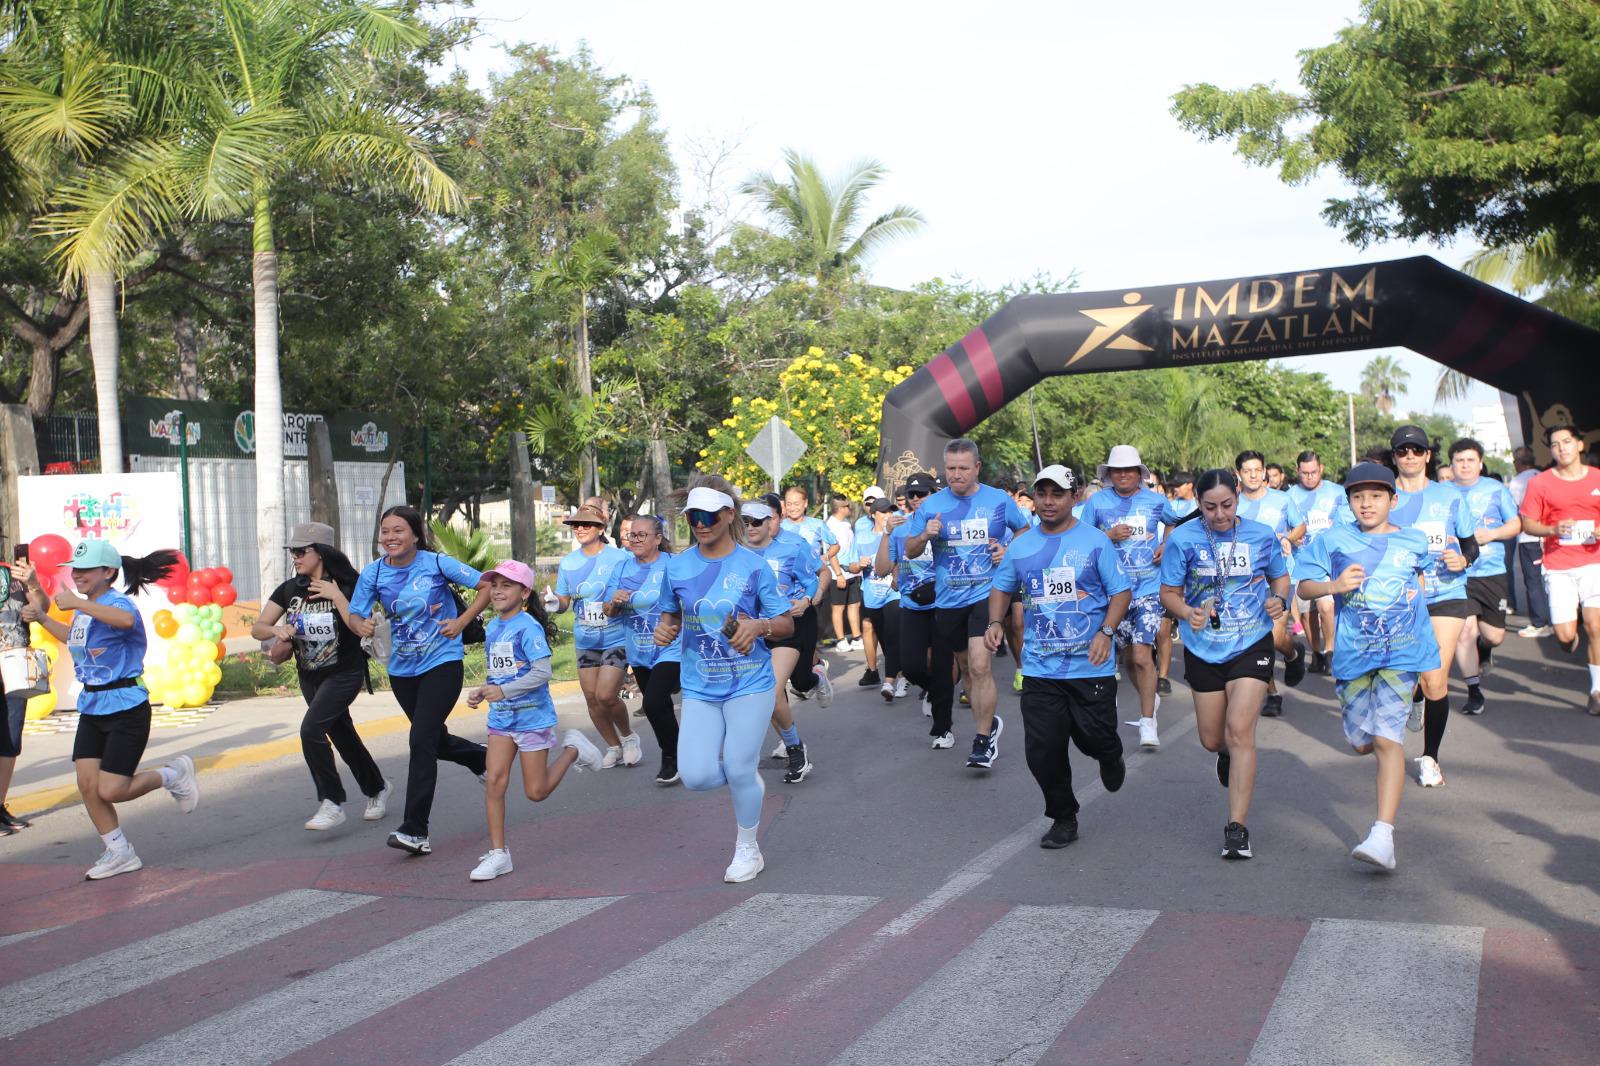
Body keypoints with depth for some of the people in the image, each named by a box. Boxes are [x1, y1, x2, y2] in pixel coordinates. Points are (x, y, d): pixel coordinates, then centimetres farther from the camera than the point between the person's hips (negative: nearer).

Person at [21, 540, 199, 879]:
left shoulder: (117, 603, -17)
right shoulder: (84, 610, 9)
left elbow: (126, 620, -44)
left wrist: (77, 603, -40)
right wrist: (41, 617, 24)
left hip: (125, 708, -8)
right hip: (91, 709, 8)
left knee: (110, 791, -8)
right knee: (87, 784, 3)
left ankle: (174, 774, 19)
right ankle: (120, 853, 19)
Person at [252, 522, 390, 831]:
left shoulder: (346, 586, -15)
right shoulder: (289, 589, -1)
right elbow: (257, 628, -3)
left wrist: (336, 596, -26)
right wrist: (276, 630, -24)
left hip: (344, 674, -6)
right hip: (309, 677, 6)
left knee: (311, 729, -22)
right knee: (342, 736, 15)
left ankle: (332, 804, -13)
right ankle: (377, 788, 36)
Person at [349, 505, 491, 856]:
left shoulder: (437, 563, -12)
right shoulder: (374, 573, -3)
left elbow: (487, 586, -6)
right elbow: (354, 614, -2)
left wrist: (462, 621, -14)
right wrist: (360, 625, -25)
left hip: (442, 663, -5)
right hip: (402, 668, 5)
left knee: (422, 740, -15)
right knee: (435, 739, 19)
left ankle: (415, 830, -13)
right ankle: (483, 759, 51)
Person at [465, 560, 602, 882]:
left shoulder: (528, 627, -15)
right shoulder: (492, 628, 8)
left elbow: (542, 672, -22)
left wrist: (504, 691, -26)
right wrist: (481, 691, 0)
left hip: (532, 717, -6)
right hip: (501, 719, 6)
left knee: (536, 792, 2)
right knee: (494, 782, -5)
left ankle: (572, 749, 26)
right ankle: (498, 854, 1)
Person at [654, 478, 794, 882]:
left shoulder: (753, 565, -8)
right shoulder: (677, 566, 0)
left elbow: (786, 623, -2)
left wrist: (759, 626, -23)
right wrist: (664, 628, -6)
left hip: (749, 685, -3)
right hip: (699, 688, 3)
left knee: (739, 771, -1)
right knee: (696, 775, -9)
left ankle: (748, 849, 24)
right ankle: (747, 779, 26)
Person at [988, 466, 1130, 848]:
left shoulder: (1096, 541, -2)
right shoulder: (1021, 546, 7)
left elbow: (1122, 591, -2)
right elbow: (1002, 588, 19)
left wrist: (1105, 632, -17)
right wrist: (995, 622, 1)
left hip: (1091, 665, -3)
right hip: (1040, 668, 3)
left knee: (1095, 737, 0)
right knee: (1043, 749, 1)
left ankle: (1110, 757, 40)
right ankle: (1063, 819, 20)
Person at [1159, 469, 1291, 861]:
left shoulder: (1261, 535, -4)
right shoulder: (1183, 539, -8)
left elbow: (1280, 576, 12)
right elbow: (1169, 593, -3)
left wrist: (1279, 600, -10)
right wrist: (1188, 613, -24)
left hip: (1252, 644, -1)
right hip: (1203, 648, 1)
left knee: (1240, 730, -15)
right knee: (1212, 739, 12)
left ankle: (1237, 828, -10)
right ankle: (1227, 753, 54)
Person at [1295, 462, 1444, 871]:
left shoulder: (1414, 541, 7)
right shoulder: (1333, 540, 3)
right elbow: (1304, 588, 0)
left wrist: (1417, 593, 11)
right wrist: (1334, 585, -18)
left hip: (1402, 653, -1)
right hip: (1353, 654, 2)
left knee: (1387, 737, -15)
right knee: (1361, 743, 9)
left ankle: (1383, 836, -18)